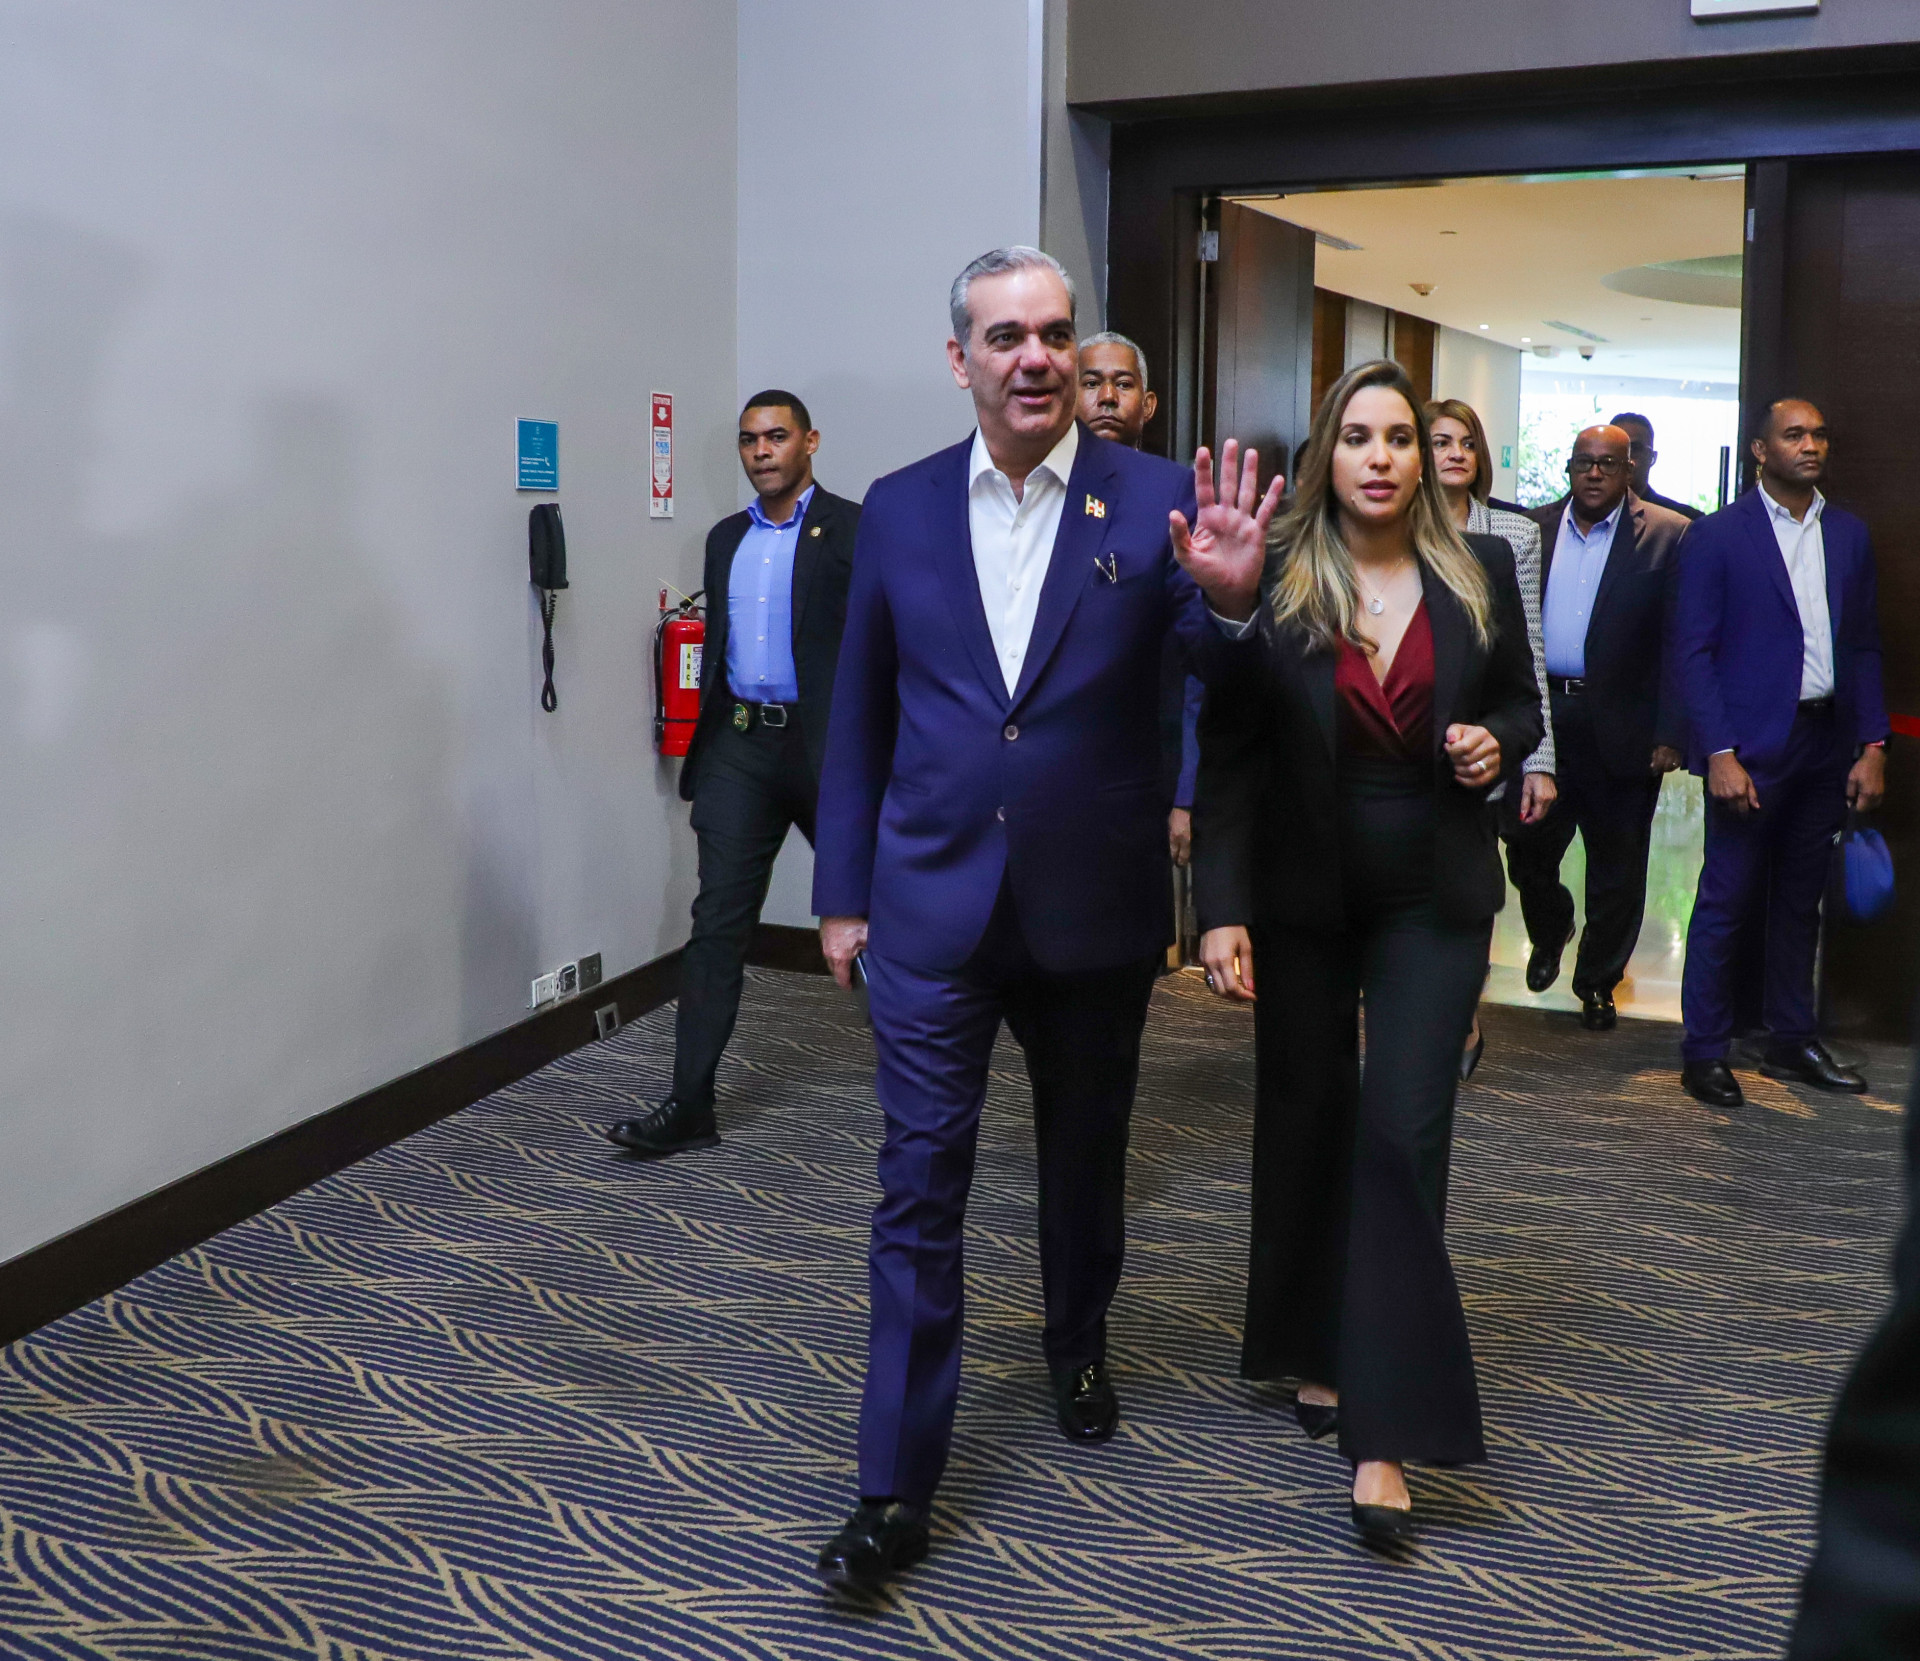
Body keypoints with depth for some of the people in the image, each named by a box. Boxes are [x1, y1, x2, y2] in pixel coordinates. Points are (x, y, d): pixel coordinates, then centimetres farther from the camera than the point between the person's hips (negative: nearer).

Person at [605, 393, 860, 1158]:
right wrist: (707, 743, 17)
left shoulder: (854, 530, -4)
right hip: (740, 749, 4)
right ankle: (690, 1105, 1)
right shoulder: (726, 538, 14)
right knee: (718, 920, -1)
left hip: (827, 747, -4)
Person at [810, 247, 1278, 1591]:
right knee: (922, 1183, 0)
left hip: (1096, 908, 0)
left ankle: (1079, 1346, 46)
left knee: (1086, 1153, 19)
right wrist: (844, 892, 6)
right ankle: (898, 1490, 9)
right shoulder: (900, 508, 0)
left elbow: (1221, 670, -14)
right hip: (934, 904, 0)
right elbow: (861, 716, 6)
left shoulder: (1152, 499, -5)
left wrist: (1230, 596, -37)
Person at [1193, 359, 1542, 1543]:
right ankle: (1316, 1350, 33)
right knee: (1306, 1124, 11)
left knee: (1404, 1134, -6)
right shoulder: (1274, 582, -6)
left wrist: (1498, 747, -11)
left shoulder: (1481, 571, 0)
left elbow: (1524, 703, 13)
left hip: (1436, 898, 0)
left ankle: (1384, 1433, -2)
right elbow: (1229, 757, -7)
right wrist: (1222, 907, -14)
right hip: (1303, 895, 0)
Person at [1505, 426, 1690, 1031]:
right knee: (1527, 850, 9)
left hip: (1620, 726, -2)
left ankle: (1598, 981, 24)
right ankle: (1549, 935, 39)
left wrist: (1669, 733, -11)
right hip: (1538, 716, 3)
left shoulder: (1668, 537, -2)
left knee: (1617, 867, 7)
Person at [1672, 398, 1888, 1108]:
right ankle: (1703, 1051, 10)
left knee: (1801, 899, 14)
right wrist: (1719, 753, -15)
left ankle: (1792, 1041, 25)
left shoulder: (1849, 535, 11)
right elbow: (1693, 650, -8)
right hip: (1751, 747, -5)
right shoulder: (1718, 535, -4)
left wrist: (1873, 745, 4)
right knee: (1726, 901, 0)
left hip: (1829, 744, 5)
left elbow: (1865, 645, 13)